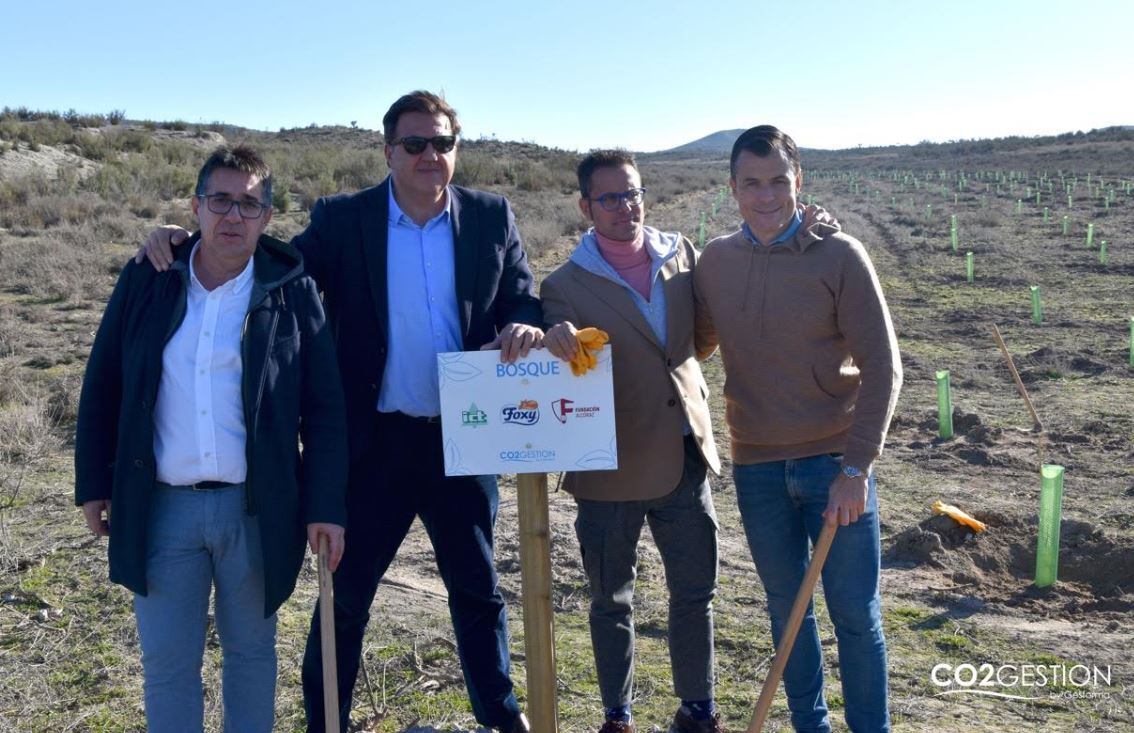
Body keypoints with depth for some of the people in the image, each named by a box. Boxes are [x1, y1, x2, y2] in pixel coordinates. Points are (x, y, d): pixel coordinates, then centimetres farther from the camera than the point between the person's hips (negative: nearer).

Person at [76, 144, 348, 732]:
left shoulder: (292, 293, -3)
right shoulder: (145, 282, 3)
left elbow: (324, 410, -3)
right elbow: (101, 390, 8)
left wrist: (325, 506, -7)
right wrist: (93, 485, 6)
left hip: (256, 507, -1)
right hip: (161, 507, 2)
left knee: (251, 651, 15)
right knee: (166, 661, 10)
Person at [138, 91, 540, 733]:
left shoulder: (492, 217, 2)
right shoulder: (342, 220, -2)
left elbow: (523, 300, 5)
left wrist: (524, 325, -19)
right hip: (375, 441, -1)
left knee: (479, 588, 18)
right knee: (346, 592, 10)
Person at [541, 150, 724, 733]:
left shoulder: (683, 255, 3)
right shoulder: (566, 285, -7)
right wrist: (551, 340, -31)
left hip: (686, 459, 3)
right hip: (611, 466, -3)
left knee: (695, 593, 13)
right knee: (610, 602, 12)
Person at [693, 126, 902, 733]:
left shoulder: (840, 256, -9)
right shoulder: (714, 260, 1)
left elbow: (881, 368, -10)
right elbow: (697, 342, 15)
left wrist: (855, 468, -16)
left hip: (835, 462, -3)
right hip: (756, 466, 3)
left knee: (855, 614, 5)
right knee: (786, 607, 15)